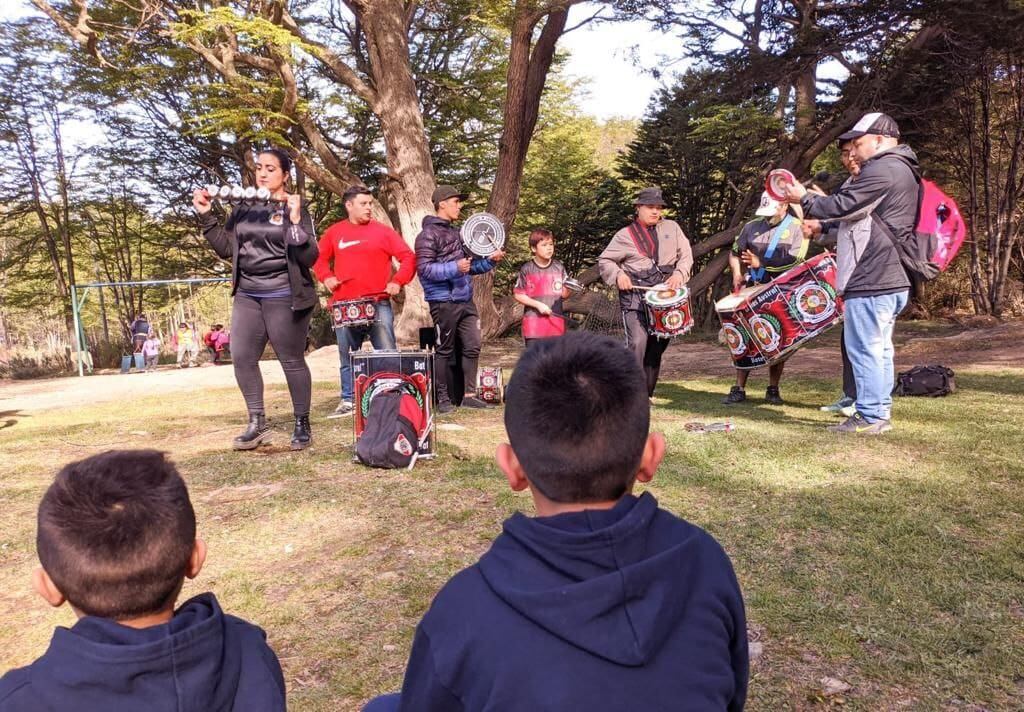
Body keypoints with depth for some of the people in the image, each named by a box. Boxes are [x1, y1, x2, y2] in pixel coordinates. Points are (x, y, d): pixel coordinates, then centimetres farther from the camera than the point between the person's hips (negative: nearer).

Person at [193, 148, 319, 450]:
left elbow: (309, 258, -12)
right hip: (247, 295, 6)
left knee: (292, 360, 0)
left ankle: (302, 424, 12)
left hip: (283, 297, -5)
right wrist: (206, 216, 4)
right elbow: (226, 248, 12)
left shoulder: (295, 210, -4)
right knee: (242, 357, 2)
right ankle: (257, 423, 14)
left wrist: (295, 222, -23)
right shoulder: (243, 209, 11)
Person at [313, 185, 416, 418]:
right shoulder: (334, 232, 9)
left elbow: (408, 258, 2)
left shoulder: (383, 231, 3)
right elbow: (319, 259, 20)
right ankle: (348, 400, 20)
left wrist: (398, 281, -11)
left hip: (379, 304, -2)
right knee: (347, 357, 10)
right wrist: (326, 277, 1)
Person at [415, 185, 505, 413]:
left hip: (465, 301, 8)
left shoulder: (456, 233, 20)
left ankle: (469, 394, 15)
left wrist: (490, 260, 9)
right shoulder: (429, 234, -6)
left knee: (472, 347, 6)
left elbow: (469, 265, 24)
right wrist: (454, 268, -24)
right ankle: (443, 399, 10)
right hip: (444, 302, -8)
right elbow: (424, 268, -15)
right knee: (445, 350, 0)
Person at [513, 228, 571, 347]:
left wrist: (566, 290, -14)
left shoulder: (559, 268, 5)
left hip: (555, 322, 3)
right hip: (533, 323, -3)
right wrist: (538, 304, -14)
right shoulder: (527, 269, -4)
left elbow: (565, 295, 9)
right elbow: (518, 295, -3)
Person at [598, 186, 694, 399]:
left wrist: (679, 273, -8)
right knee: (637, 343, -18)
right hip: (635, 296, -3)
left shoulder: (672, 228, 13)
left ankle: (647, 393, 19)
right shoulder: (625, 235, 5)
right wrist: (618, 274, -11)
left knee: (658, 345, 7)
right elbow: (604, 261, 8)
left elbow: (686, 255, 11)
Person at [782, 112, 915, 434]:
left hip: (871, 281, -11)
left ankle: (870, 417, -1)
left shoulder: (881, 170, -14)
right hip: (892, 279, 11)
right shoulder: (902, 170, 21)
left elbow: (843, 205, -16)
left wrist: (804, 198, -2)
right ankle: (880, 413, 21)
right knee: (879, 349, 14)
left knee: (864, 349, -6)